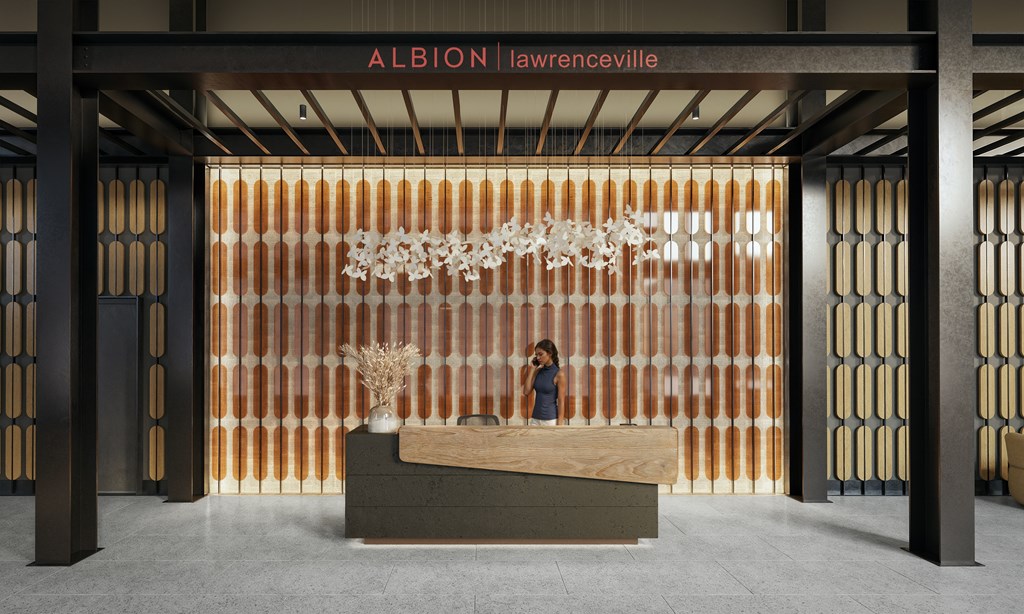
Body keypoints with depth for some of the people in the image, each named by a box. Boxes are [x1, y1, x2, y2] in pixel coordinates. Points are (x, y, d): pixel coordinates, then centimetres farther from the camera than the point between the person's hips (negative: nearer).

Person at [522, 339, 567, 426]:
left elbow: (561, 402, -11)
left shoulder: (559, 374, -9)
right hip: (535, 419, 6)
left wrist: (559, 425, -14)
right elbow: (526, 391, 1)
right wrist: (533, 369, 1)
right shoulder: (538, 371, 8)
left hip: (551, 420, -5)